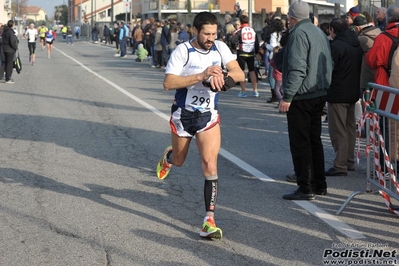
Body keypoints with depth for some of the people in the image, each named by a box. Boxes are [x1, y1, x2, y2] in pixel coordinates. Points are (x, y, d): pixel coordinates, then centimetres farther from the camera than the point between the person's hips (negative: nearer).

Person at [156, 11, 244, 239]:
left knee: (210, 165, -14)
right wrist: (201, 76, -33)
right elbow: (168, 83, -25)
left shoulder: (220, 48, -5)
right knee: (179, 161, 20)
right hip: (183, 114, -1)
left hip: (209, 116, 1)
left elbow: (239, 74, -10)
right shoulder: (183, 51, -16)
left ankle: (210, 220, -10)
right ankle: (168, 157, 60)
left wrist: (221, 75, -31)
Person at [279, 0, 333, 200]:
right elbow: (329, 65, 17)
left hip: (301, 97, -9)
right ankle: (319, 185, 22)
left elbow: (297, 69, -22)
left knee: (300, 143, -4)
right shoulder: (319, 32, 13)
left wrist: (287, 96, -21)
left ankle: (305, 188, -3)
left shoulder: (299, 34, -15)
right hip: (319, 95, 9)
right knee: (314, 140, 16)